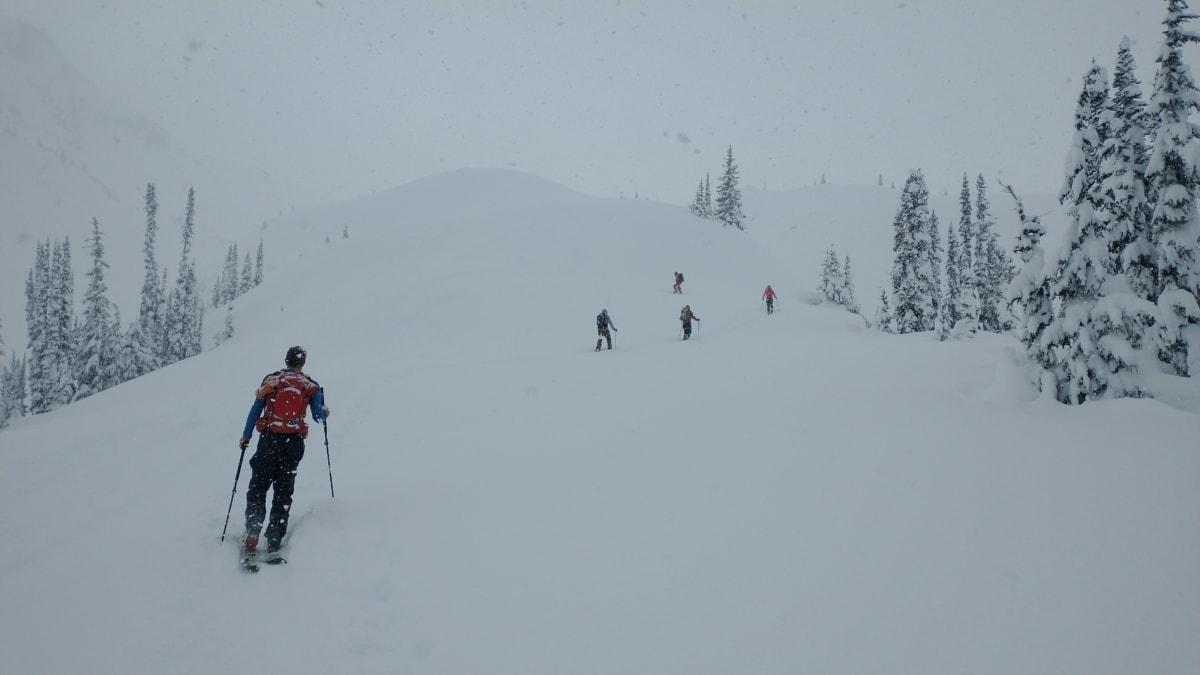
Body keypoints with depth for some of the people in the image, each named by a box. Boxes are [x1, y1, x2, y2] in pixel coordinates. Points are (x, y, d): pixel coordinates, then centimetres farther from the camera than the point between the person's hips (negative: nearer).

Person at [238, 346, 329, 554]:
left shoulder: (270, 379, 3)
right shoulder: (311, 386, 2)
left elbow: (255, 410, 3)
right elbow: (318, 417, 1)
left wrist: (245, 436, 12)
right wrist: (325, 412, 24)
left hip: (269, 439, 0)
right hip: (293, 443, 0)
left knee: (258, 487, 10)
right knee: (283, 492, 9)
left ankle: (252, 532, -5)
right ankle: (274, 541, 5)